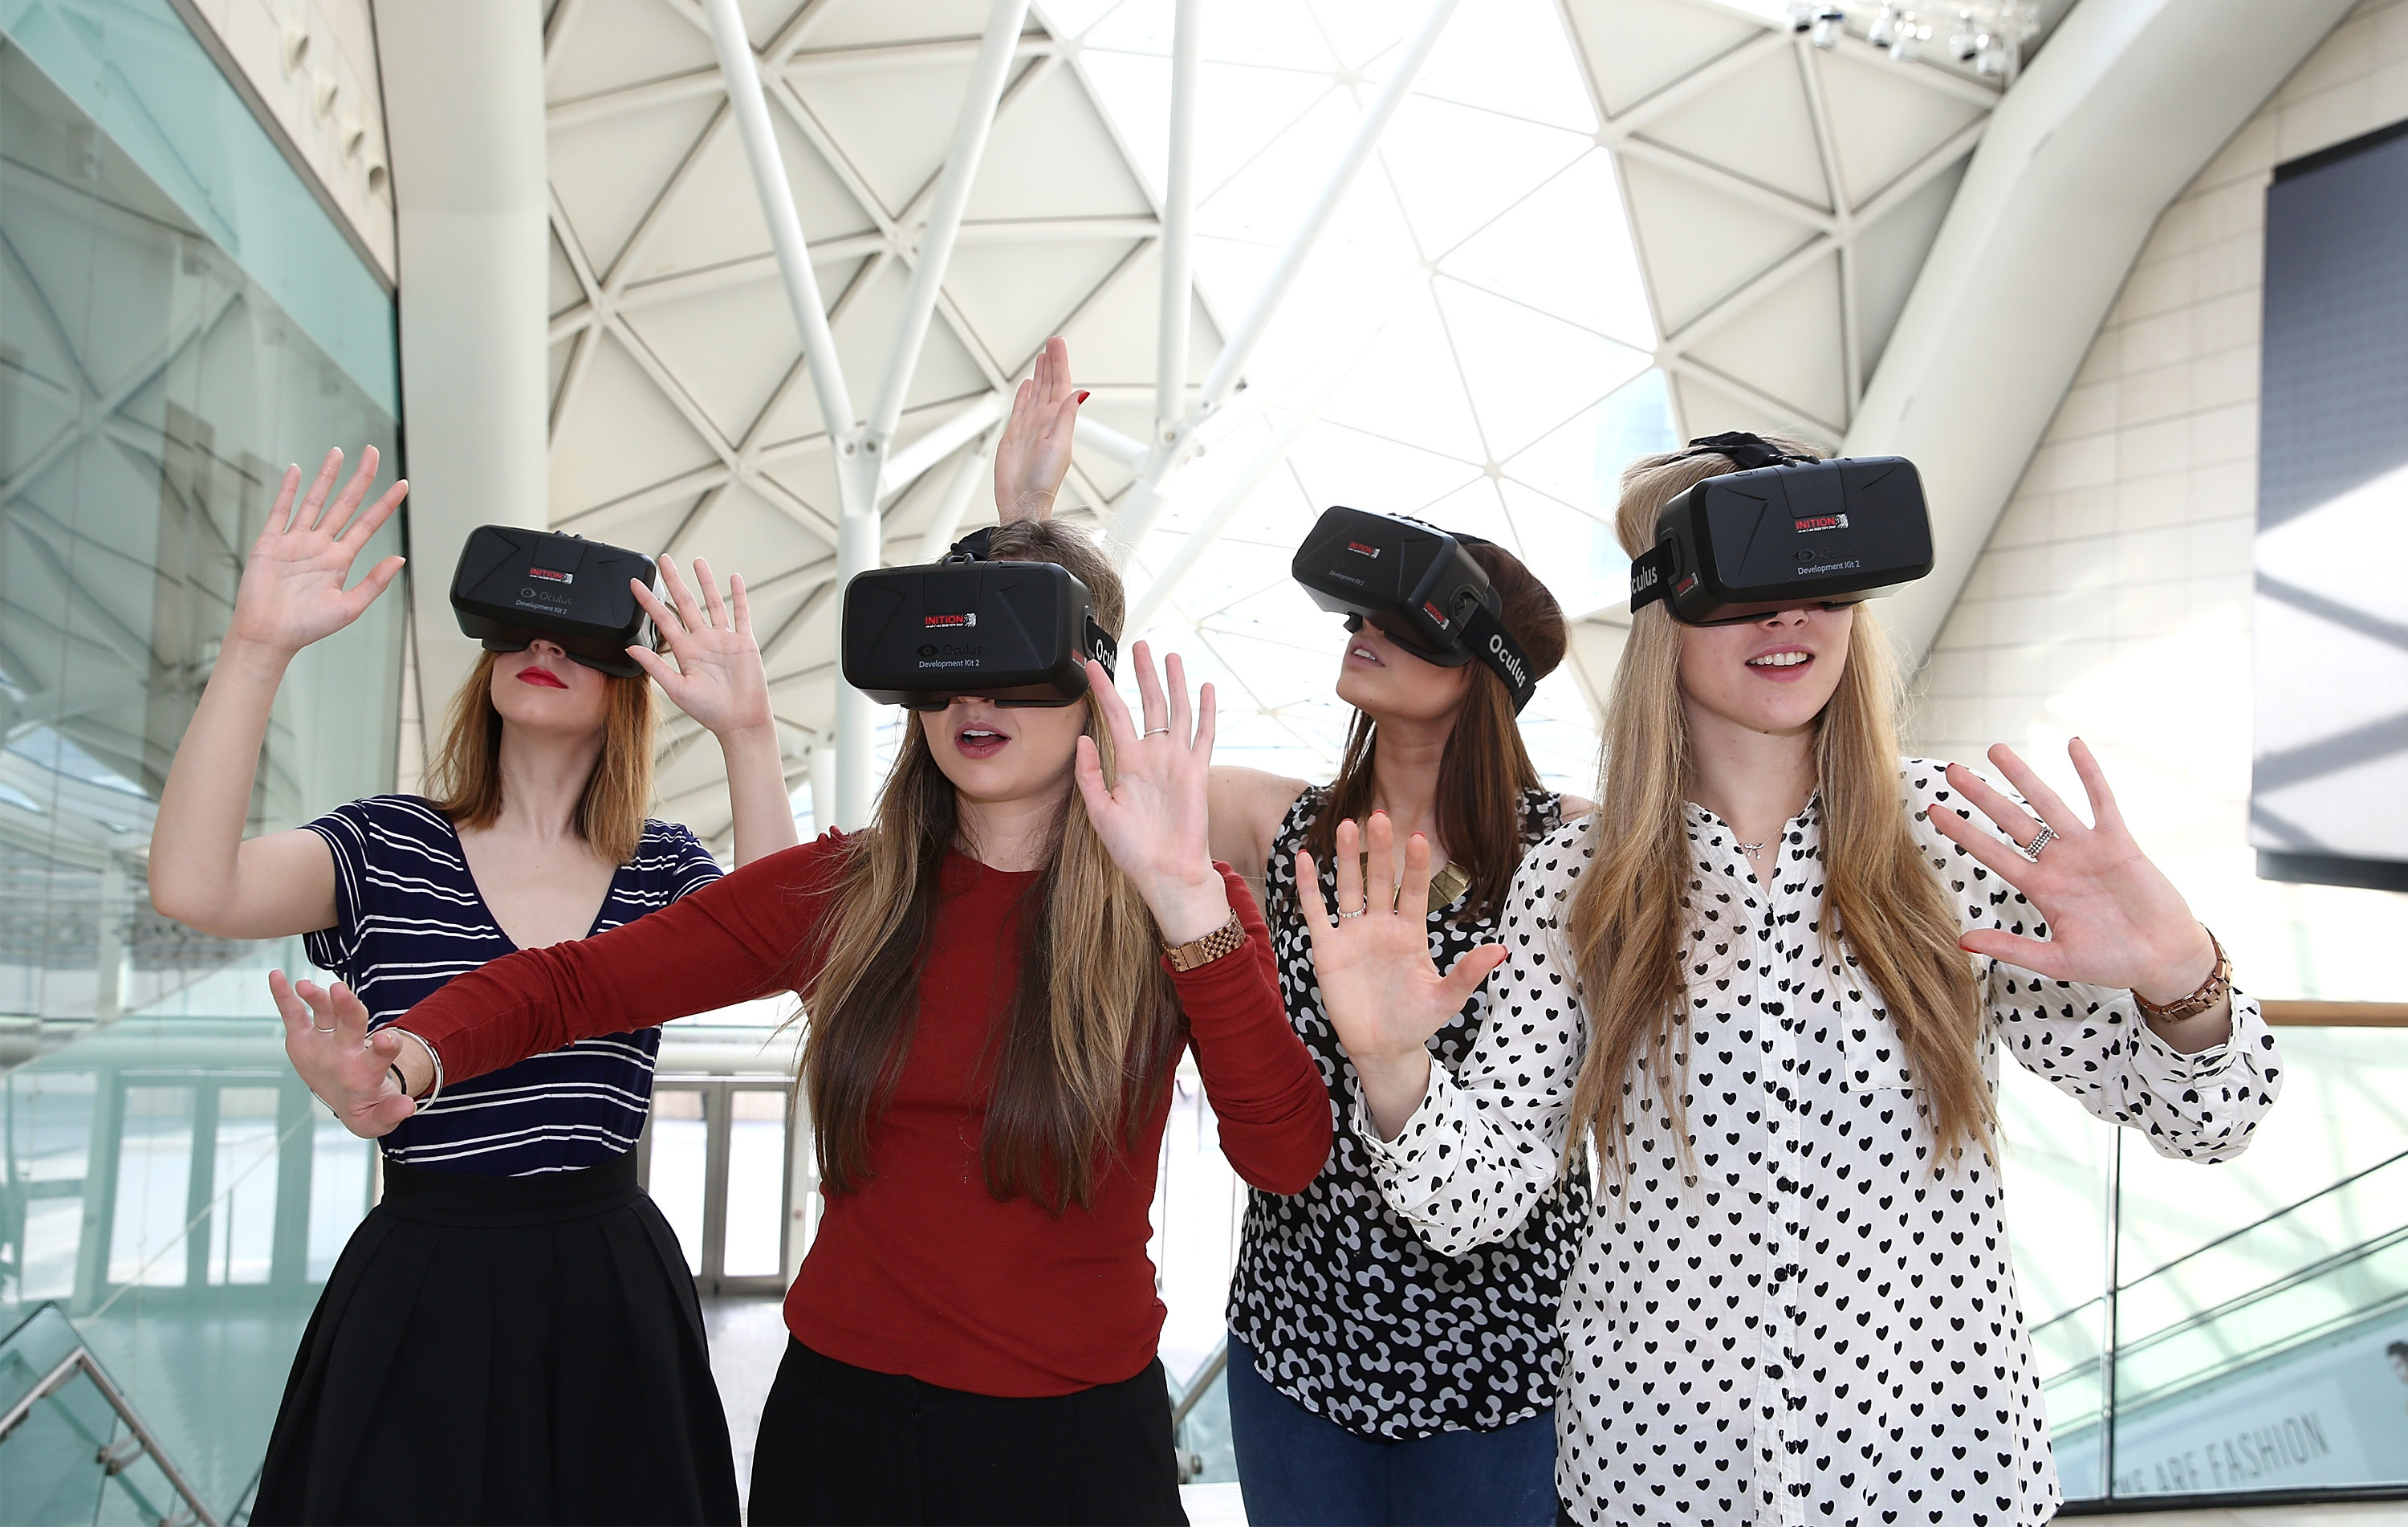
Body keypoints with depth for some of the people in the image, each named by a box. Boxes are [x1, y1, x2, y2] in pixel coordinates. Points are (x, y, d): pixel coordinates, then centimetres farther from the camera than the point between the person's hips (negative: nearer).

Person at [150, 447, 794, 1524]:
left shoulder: (662, 868, 2)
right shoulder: (387, 847, -3)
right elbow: (192, 888, -20)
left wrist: (747, 735, -28)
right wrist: (257, 646, -27)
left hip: (614, 1288, 2)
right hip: (422, 1288, -1)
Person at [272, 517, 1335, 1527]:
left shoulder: (1188, 910, -8)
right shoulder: (840, 891, -2)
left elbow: (1287, 1158, -21)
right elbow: (570, 980, -6)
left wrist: (1184, 896, -30)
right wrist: (405, 1064, -26)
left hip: (1079, 1434, -1)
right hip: (842, 1404, 2)